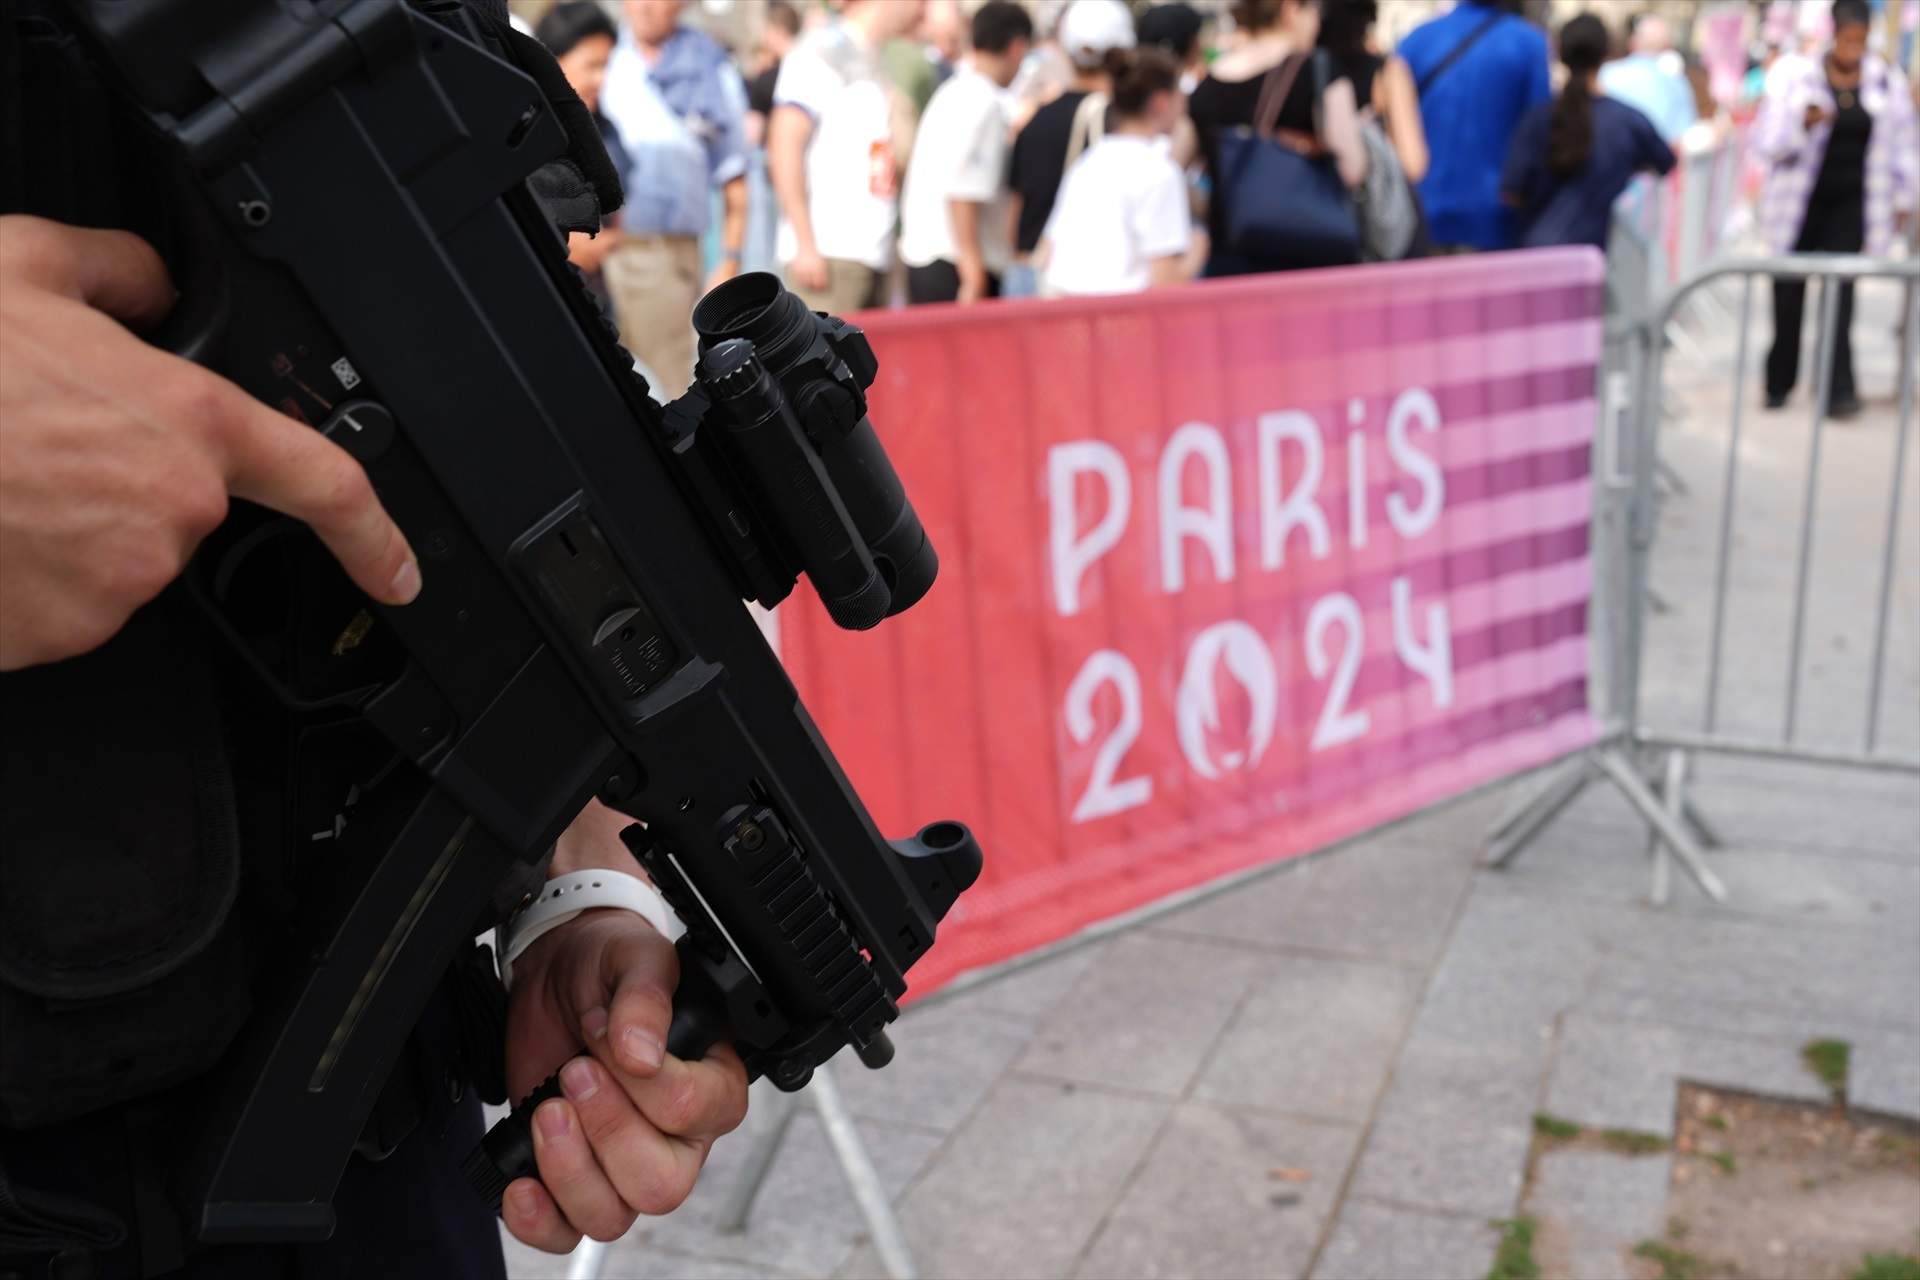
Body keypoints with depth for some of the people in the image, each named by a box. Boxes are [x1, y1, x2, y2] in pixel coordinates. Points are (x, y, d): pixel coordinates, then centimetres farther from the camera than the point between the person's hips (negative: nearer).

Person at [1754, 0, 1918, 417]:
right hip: (1802, 203, 0)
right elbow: (1766, 141, -9)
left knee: (1839, 293, -11)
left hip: (1852, 204, 0)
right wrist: (1804, 123, -27)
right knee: (1789, 293, 6)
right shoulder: (1799, 80, -5)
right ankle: (1778, 384, 21)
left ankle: (1839, 390, -12)